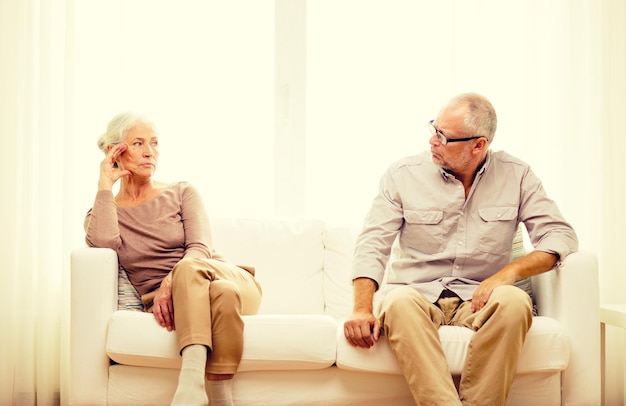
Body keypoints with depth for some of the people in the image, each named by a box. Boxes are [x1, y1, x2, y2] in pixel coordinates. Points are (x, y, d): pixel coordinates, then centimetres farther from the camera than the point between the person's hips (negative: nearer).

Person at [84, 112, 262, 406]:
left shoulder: (182, 193, 12)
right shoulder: (100, 214, 14)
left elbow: (200, 249, -5)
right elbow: (105, 244, -12)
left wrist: (171, 284, -25)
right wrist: (105, 185, -3)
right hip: (167, 304, -1)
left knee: (188, 268, -37)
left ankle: (191, 381, -48)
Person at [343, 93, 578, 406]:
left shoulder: (515, 176, 4)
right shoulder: (403, 174, 2)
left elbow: (560, 234, 1)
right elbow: (372, 245, -4)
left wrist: (511, 271, -18)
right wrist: (363, 309, -20)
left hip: (477, 299, 1)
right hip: (415, 295, 0)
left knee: (514, 301, -33)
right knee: (399, 301, -36)